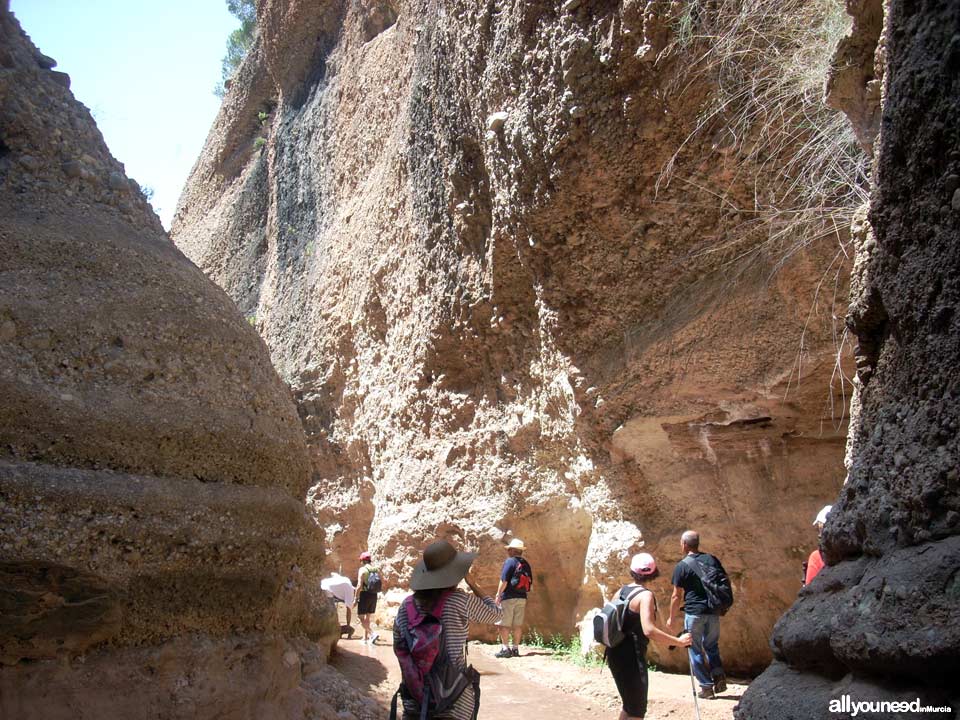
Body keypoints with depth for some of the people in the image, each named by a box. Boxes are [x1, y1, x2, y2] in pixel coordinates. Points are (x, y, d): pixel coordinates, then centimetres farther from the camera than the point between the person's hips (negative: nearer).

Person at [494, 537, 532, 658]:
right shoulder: (526, 564, 11)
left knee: (504, 624, 0)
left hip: (508, 598, -7)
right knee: (518, 624, 10)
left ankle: (505, 649, -2)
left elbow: (504, 581, -16)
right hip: (522, 598, 7)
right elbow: (530, 582, 13)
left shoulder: (510, 561, -10)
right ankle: (515, 649, 13)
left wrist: (498, 595, -8)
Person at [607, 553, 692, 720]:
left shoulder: (622, 591, 6)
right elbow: (649, 630, -29)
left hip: (616, 653, 8)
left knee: (629, 704, 23)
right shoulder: (645, 595, -17)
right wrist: (678, 641, -22)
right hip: (631, 656, -8)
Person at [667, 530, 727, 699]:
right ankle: (719, 677, 7)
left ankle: (706, 686, 9)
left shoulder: (682, 566, -8)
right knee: (712, 646, 21)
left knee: (696, 650, 8)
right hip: (714, 611, 5)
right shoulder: (712, 559, 4)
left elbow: (677, 596, -6)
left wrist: (671, 618, 5)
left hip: (694, 613, -4)